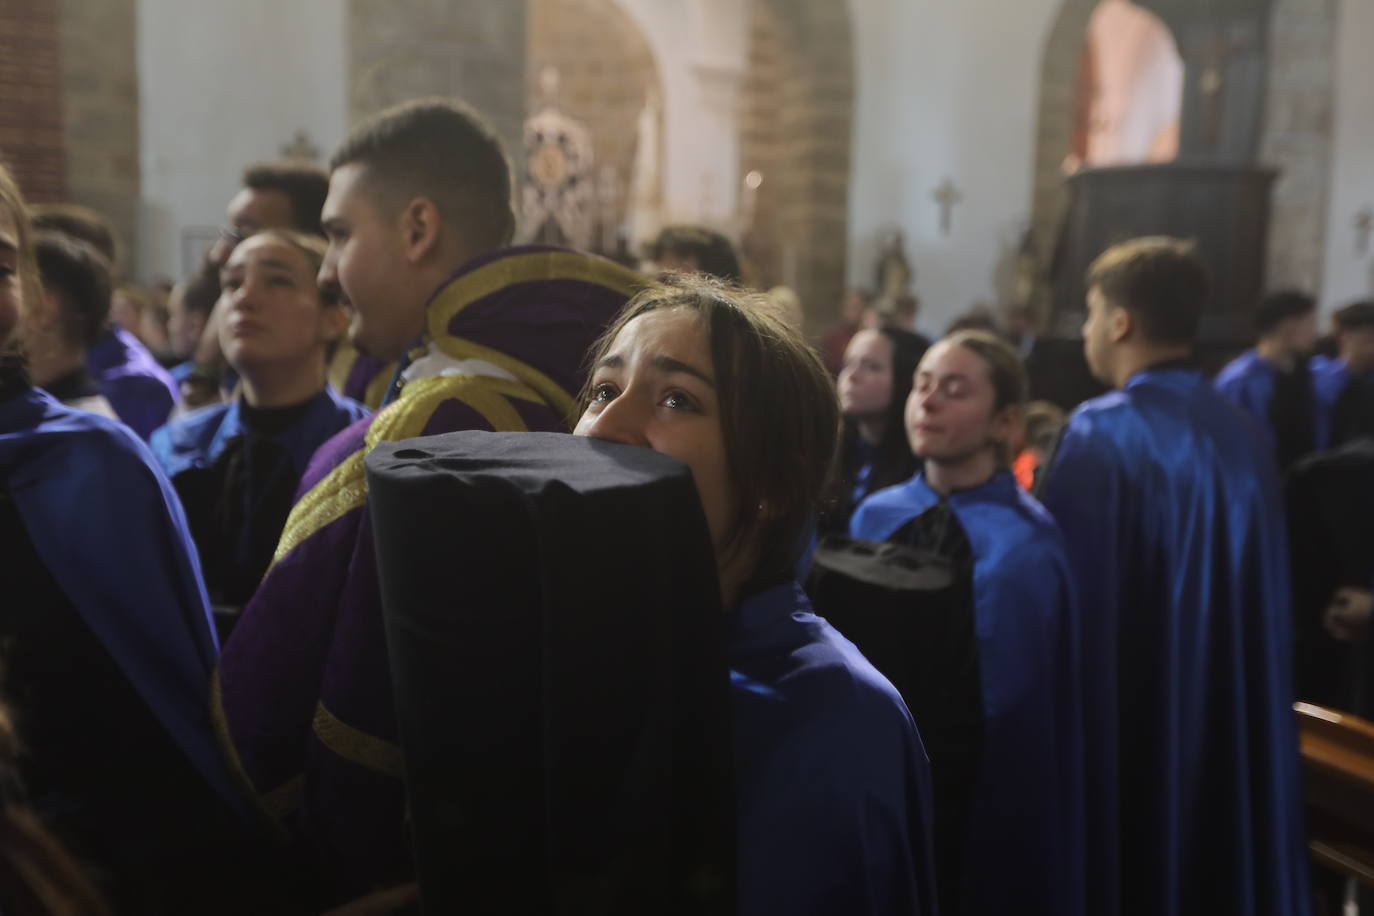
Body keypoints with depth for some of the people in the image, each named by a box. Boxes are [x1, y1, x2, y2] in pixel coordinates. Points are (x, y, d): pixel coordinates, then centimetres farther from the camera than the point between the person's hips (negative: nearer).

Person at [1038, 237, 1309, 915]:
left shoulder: (1102, 432, -17)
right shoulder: (1242, 434, 4)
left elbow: (1066, 589, -19)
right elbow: (1261, 599, 11)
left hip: (1123, 716, -6)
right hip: (1229, 720, 6)